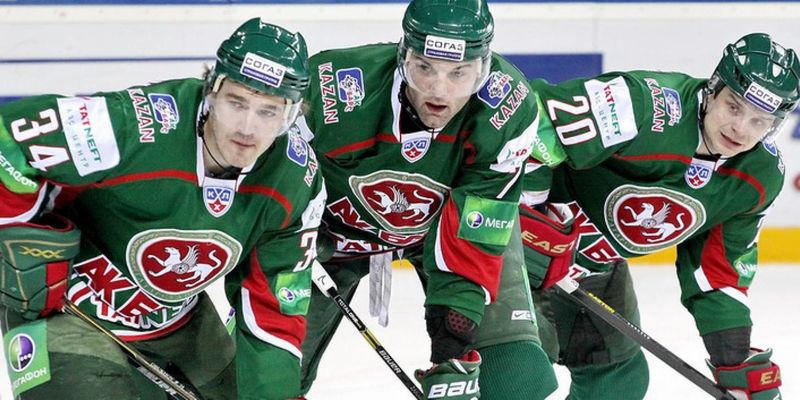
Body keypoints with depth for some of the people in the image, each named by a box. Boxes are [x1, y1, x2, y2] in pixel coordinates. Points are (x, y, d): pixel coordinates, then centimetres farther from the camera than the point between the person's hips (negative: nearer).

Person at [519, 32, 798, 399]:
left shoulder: (760, 179, -8)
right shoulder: (644, 107, -33)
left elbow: (719, 268, 5)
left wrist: (738, 359, 1)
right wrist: (527, 219, -32)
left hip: (598, 266, 8)